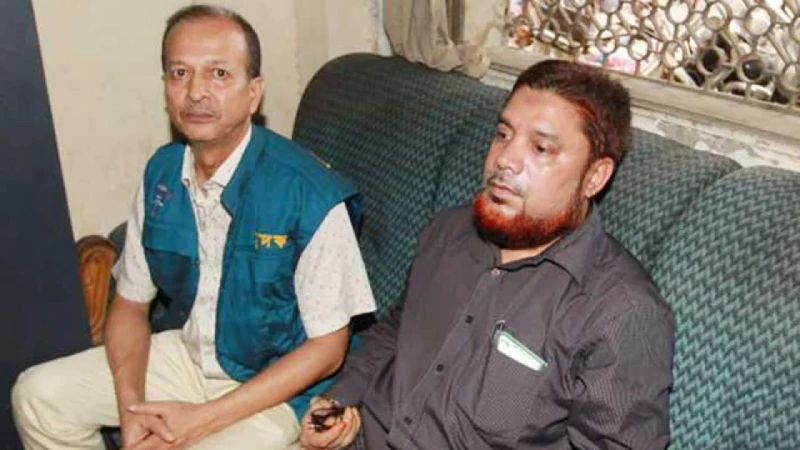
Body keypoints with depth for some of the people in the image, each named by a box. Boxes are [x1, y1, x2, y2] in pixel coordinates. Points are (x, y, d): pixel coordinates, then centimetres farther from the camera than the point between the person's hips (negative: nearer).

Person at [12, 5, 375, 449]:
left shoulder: (311, 194, -26)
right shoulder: (161, 173, -5)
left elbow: (327, 347, -19)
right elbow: (131, 301, 4)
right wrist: (130, 404, -15)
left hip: (274, 384, -6)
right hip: (189, 352, 6)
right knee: (37, 396, 0)